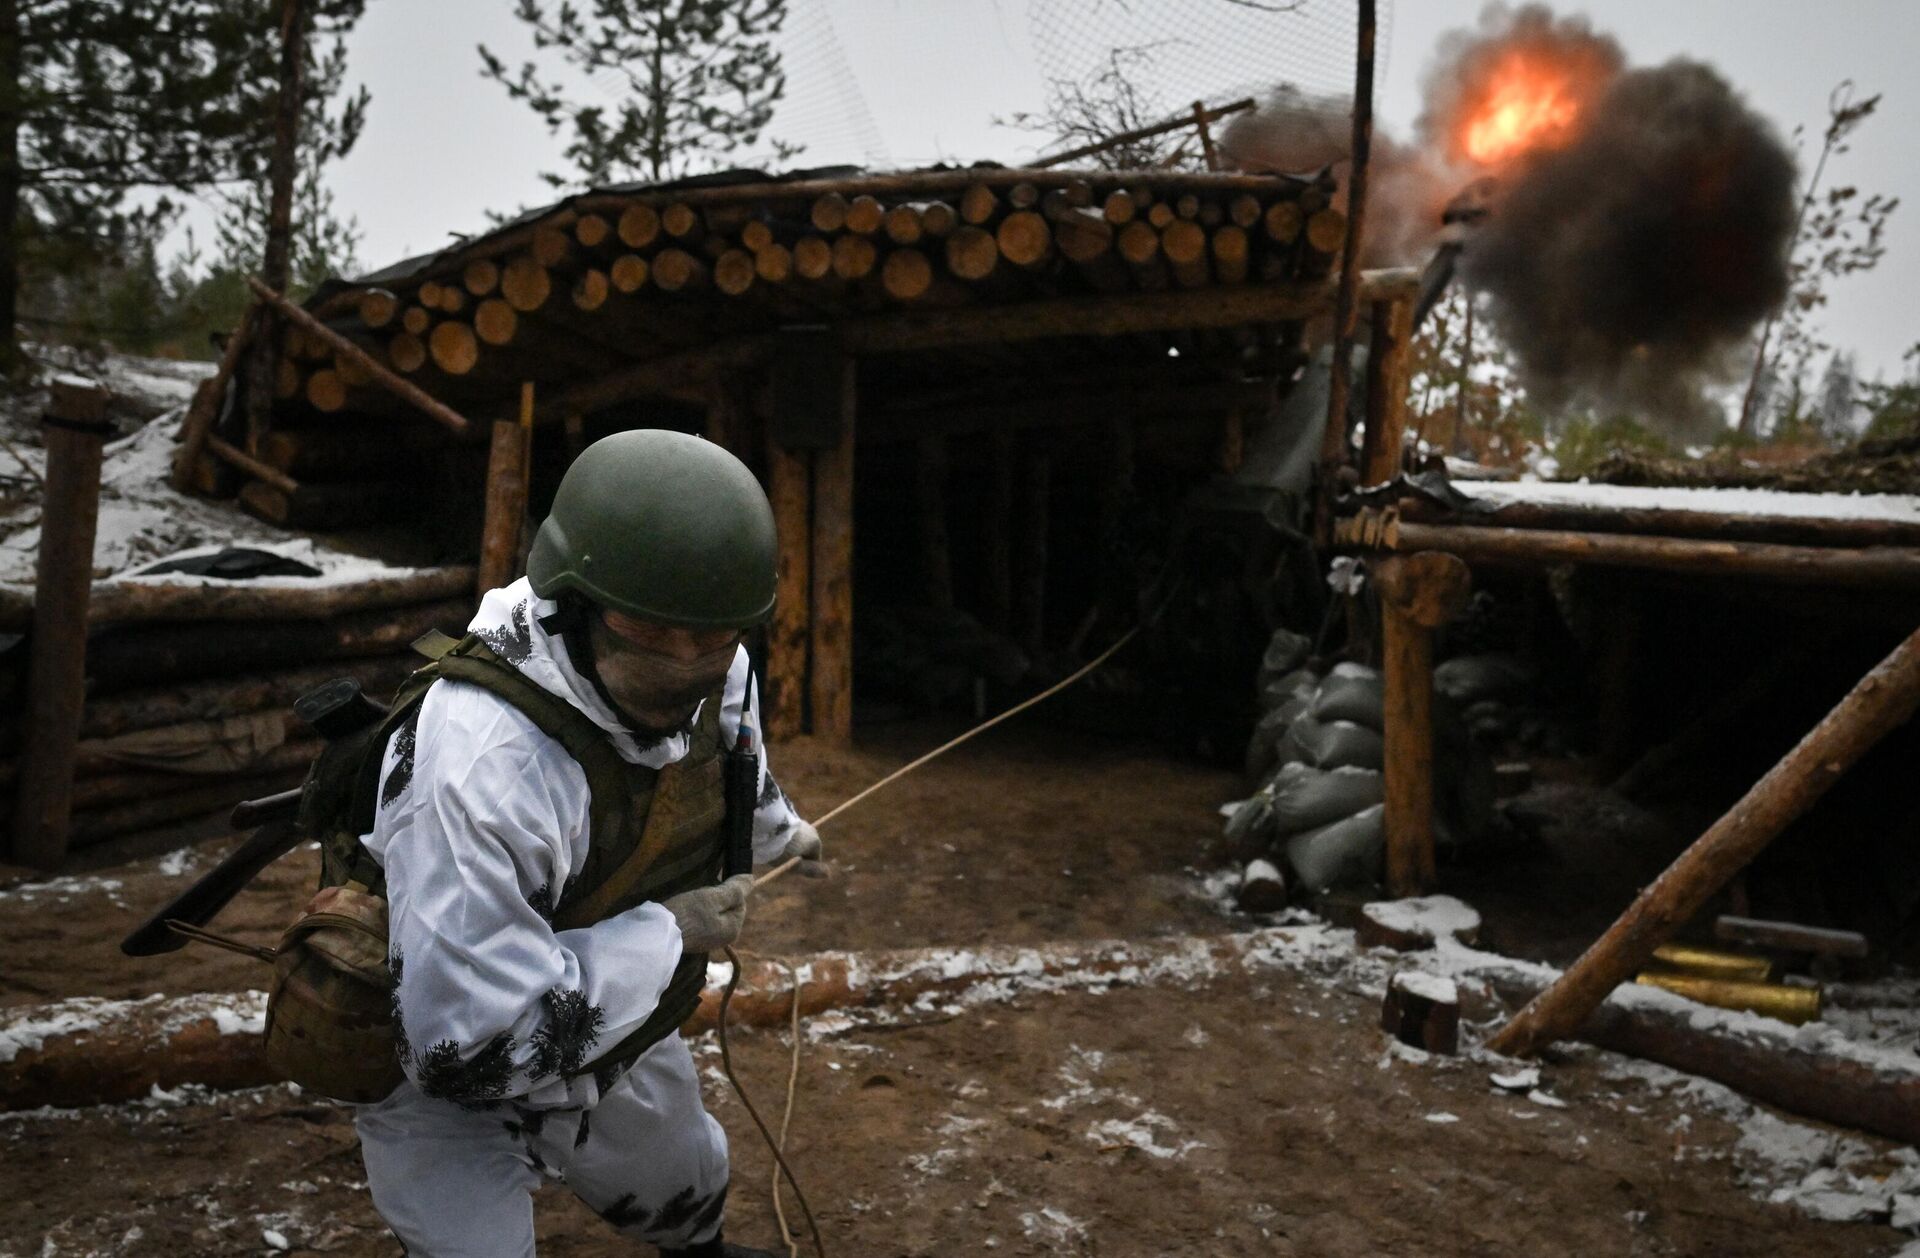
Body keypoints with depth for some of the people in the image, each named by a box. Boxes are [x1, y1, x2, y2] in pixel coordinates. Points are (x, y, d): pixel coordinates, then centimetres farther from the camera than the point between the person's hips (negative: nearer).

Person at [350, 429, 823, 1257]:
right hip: (446, 1083, -7)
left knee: (689, 1190, 30)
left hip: (607, 1044, 7)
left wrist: (778, 832, 29)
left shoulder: (713, 674, -18)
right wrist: (668, 933, -30)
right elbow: (466, 1043, -39)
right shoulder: (479, 761, -41)